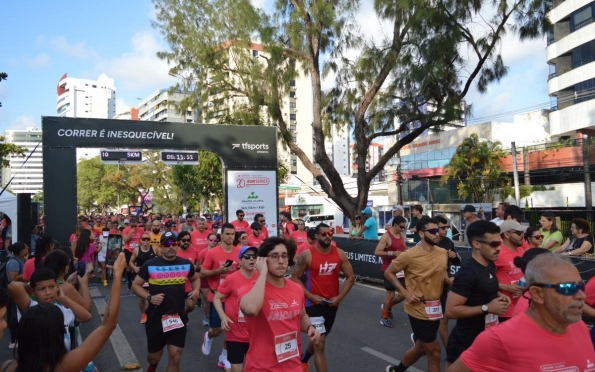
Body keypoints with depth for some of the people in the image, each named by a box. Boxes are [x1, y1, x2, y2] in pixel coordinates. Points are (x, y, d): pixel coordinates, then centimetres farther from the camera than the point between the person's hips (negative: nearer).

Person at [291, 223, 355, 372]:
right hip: (313, 304, -5)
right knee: (319, 344, -9)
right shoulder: (307, 255, -13)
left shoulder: (339, 254, -4)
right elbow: (294, 278, -8)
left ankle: (303, 360, 53)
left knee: (318, 339, 24)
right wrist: (310, 296, -16)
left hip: (332, 304, 5)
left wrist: (339, 297, -7)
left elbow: (351, 277, 3)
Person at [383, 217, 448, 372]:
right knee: (434, 352, 2)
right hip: (419, 309, -7)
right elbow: (388, 273, -6)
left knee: (421, 348, 22)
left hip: (436, 308, 7)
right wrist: (405, 293, -15)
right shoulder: (409, 255, -17)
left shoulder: (443, 253, 0)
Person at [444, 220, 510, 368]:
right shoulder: (467, 273, -25)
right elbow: (451, 310, -28)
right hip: (466, 343, -8)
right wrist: (487, 308, -25)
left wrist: (499, 296, 1)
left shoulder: (490, 265, 2)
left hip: (487, 338, 8)